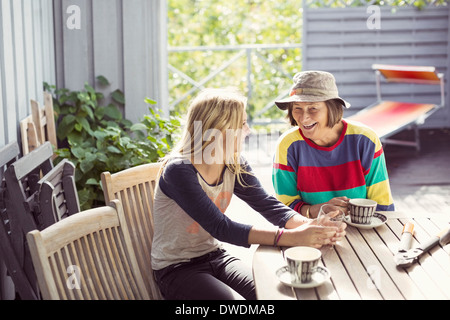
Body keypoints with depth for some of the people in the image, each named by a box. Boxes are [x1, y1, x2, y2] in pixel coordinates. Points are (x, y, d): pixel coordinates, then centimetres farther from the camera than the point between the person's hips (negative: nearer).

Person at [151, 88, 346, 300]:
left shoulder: (234, 167, -1)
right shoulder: (178, 170, -23)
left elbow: (269, 206, -6)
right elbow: (220, 228, -29)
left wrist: (310, 226, -27)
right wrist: (290, 237, -36)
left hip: (215, 258, 6)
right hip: (176, 269, -6)